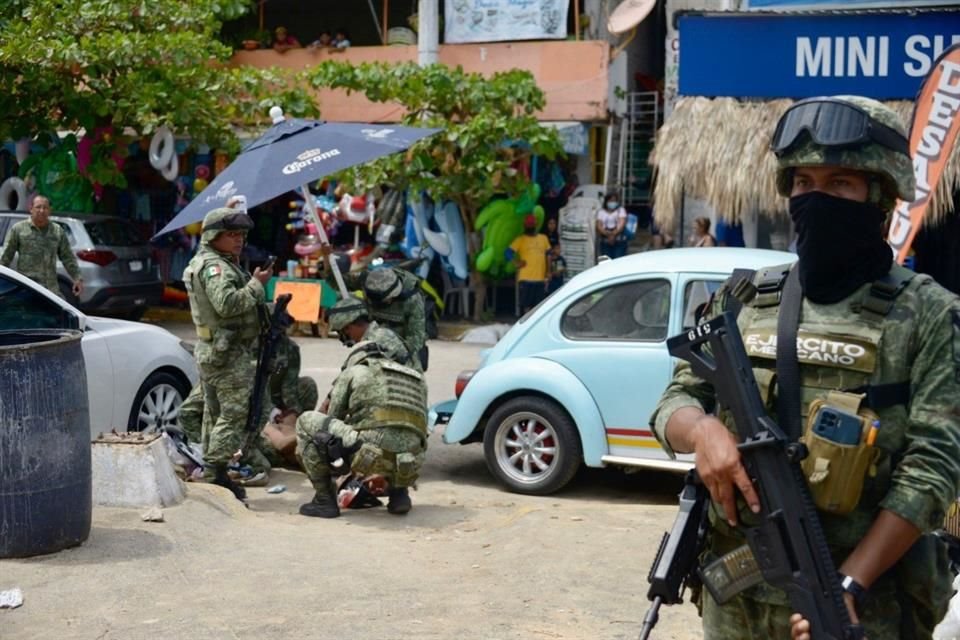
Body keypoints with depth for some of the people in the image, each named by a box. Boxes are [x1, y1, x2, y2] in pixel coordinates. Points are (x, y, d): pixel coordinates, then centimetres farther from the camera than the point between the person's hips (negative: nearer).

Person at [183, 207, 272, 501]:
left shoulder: (202, 264, 19)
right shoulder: (215, 267, -15)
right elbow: (227, 304, -29)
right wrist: (256, 284, -20)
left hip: (210, 350, 11)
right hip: (230, 354, -11)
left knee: (215, 413, 15)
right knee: (236, 413, -10)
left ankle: (211, 472, 21)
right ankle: (216, 471, -10)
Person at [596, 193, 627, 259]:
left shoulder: (621, 210, 6)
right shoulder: (601, 212, 11)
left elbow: (622, 224, -8)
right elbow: (599, 227, 0)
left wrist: (614, 234, -22)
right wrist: (608, 234, -18)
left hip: (619, 243, -2)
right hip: (605, 243, 2)